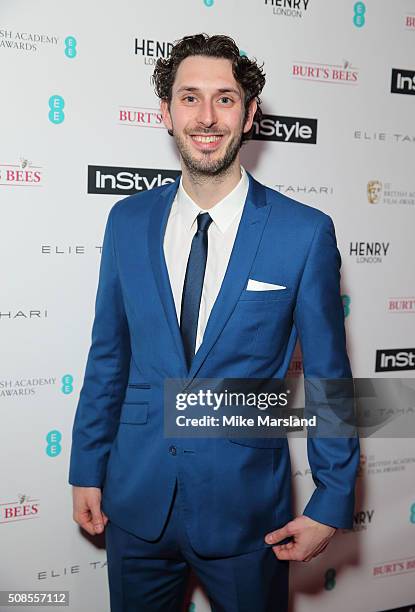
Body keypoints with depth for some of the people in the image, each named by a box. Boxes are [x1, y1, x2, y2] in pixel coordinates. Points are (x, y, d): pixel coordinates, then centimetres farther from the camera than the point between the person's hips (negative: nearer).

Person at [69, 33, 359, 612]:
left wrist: (332, 503, -4)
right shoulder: (127, 221, -2)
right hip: (135, 499, 3)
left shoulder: (306, 232, -12)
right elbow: (108, 355, 4)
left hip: (245, 507, -2)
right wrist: (87, 470, 6)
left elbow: (327, 377, -6)